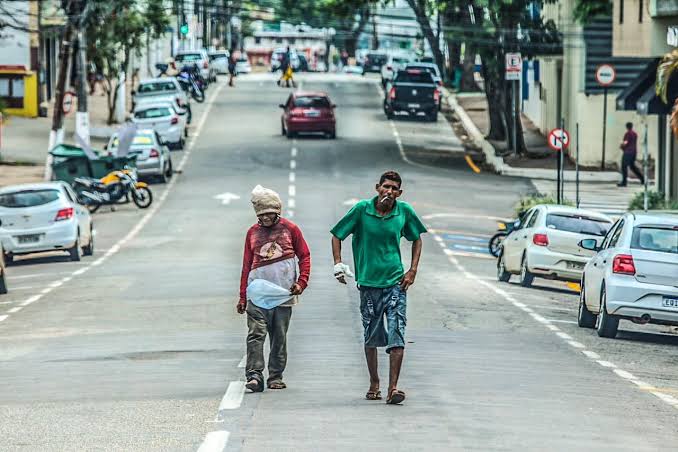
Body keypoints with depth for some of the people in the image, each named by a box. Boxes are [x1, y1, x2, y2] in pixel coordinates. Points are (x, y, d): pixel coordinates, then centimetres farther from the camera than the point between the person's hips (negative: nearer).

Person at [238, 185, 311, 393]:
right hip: (257, 293, 0)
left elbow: (304, 256, 8)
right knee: (256, 334, -12)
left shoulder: (290, 229, 4)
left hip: (283, 293, 0)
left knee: (279, 337, 5)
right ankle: (254, 376, -17)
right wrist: (242, 296, 11)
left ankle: (276, 377, 14)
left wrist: (301, 282, -6)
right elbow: (247, 265, 14)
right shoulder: (252, 232, 10)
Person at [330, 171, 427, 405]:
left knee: (397, 336, -12)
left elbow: (417, 238, 16)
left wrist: (413, 270, 6)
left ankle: (393, 388, -13)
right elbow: (337, 235, 5)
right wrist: (338, 263, -8)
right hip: (369, 282, 0)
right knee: (371, 337, 11)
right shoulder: (362, 209, -5)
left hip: (395, 282, 0)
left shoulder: (404, 212, -1)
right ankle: (374, 384, 27)